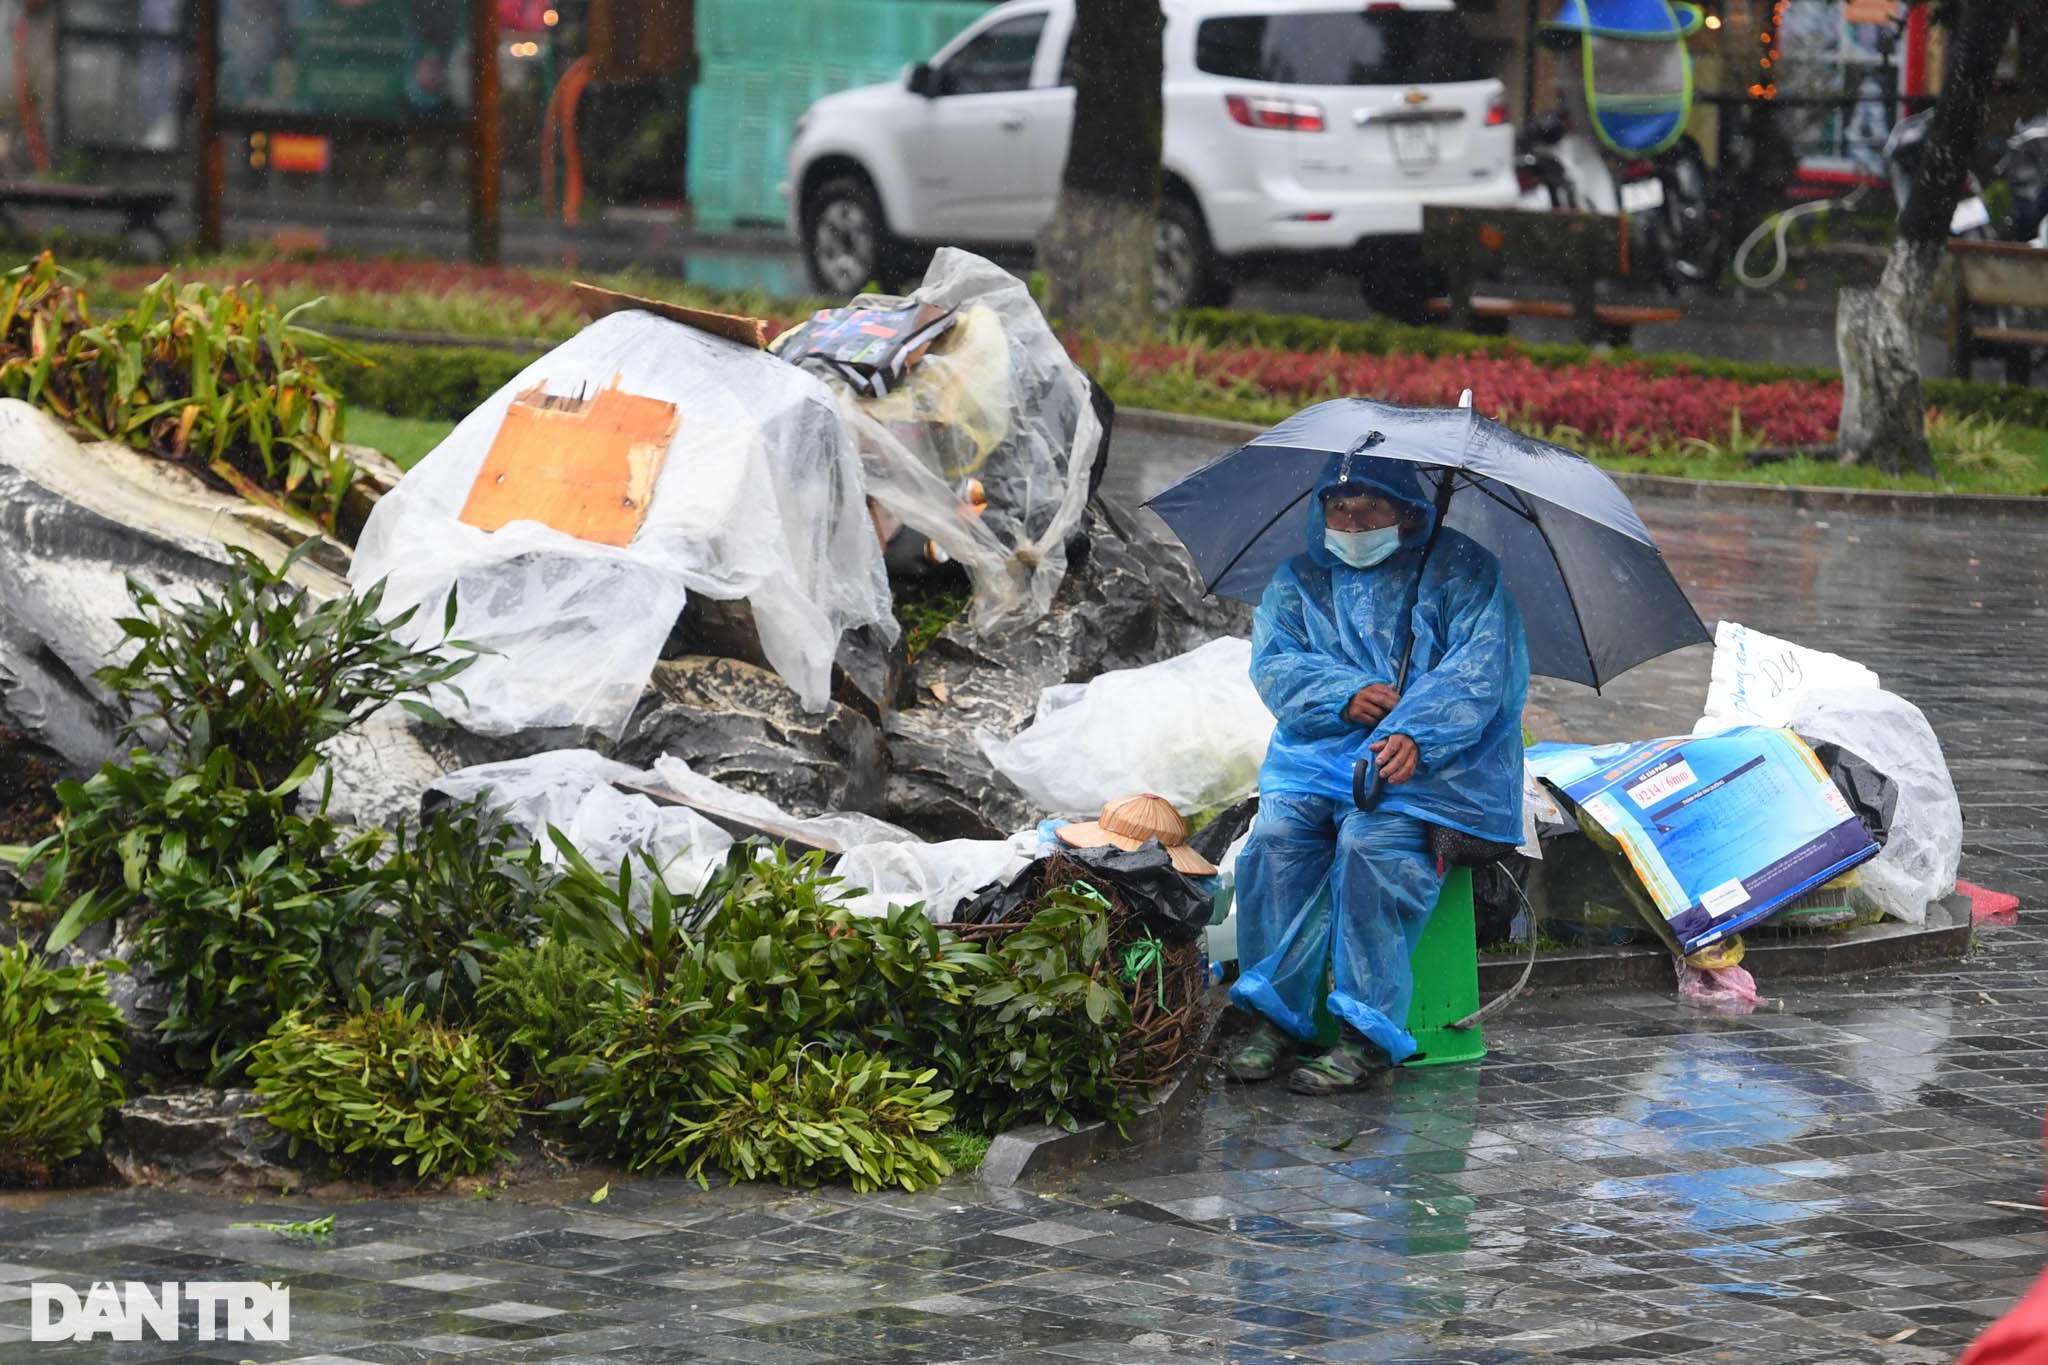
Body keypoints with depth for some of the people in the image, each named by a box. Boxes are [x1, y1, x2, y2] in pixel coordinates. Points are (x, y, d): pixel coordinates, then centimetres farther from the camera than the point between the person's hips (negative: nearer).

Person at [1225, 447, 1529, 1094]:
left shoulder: (1461, 572, 4)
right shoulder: (1300, 580, 18)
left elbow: (1477, 669, -9)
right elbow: (1274, 664, 6)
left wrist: (1416, 734, -26)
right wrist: (1344, 694, -15)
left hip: (1437, 756, -4)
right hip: (1321, 750, 4)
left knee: (1370, 845, -32)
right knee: (1278, 834, -26)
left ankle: (1369, 1035, -29)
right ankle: (1274, 1016, -22)